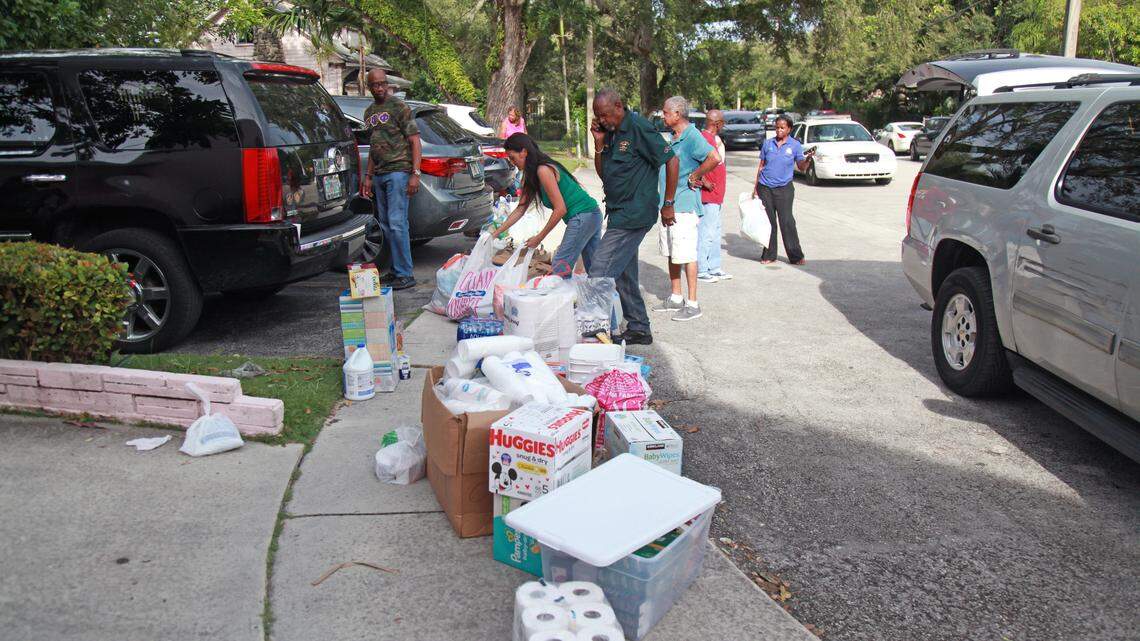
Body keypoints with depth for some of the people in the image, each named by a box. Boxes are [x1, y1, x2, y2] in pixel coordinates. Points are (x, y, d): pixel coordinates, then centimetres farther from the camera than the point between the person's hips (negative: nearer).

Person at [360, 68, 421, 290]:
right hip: (379, 175, 8)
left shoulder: (399, 107, -4)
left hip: (398, 172, -8)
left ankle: (405, 275, -7)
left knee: (397, 224, -12)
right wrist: (369, 176, 20)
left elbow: (414, 141, -7)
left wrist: (415, 174, -15)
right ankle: (396, 270, 18)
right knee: (386, 225, 10)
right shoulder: (369, 112, 18)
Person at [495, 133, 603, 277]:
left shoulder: (543, 170, -15)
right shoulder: (531, 176, 14)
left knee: (560, 267, -8)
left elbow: (560, 209, -17)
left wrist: (539, 238, -10)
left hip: (582, 216, -10)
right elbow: (520, 210, 18)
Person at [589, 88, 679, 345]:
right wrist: (599, 143, 0)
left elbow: (672, 161, -12)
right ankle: (639, 329, 23)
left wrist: (668, 204, -11)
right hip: (619, 213, 9)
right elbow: (602, 173, 15)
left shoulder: (639, 129, -13)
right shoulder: (610, 133, 12)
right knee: (625, 275, 13)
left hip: (634, 214, -9)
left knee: (600, 272, -12)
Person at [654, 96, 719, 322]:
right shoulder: (674, 138, 15)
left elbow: (714, 158, -29)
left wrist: (694, 177, -18)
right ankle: (675, 299, 26)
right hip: (669, 205, 10)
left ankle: (692, 304, 1)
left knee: (686, 255, -6)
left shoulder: (692, 136, -15)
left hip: (685, 205, -10)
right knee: (671, 254, 15)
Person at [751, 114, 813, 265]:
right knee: (768, 221, 5)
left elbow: (801, 167, 1)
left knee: (787, 221, -5)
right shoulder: (768, 143, 6)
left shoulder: (795, 145, 1)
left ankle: (795, 256, 1)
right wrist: (755, 187, 10)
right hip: (765, 188, 2)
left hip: (784, 189, -2)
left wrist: (807, 158, -20)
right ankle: (769, 255, 13)